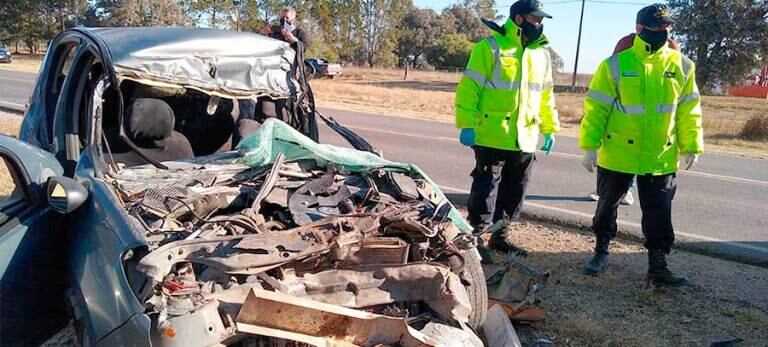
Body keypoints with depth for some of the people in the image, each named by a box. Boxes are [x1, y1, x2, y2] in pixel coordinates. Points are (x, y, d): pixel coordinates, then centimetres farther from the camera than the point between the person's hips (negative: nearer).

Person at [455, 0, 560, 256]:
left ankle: (499, 237, 26)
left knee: (513, 193, 13)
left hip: (524, 139, 6)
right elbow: (469, 87, -9)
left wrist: (550, 129, 15)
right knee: (485, 191, -1)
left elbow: (546, 96, 20)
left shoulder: (542, 53, 13)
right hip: (492, 137, -6)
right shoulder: (492, 46, -7)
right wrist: (467, 125, -15)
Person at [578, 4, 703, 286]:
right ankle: (601, 251, 33)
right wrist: (589, 145, -11)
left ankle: (658, 266, 16)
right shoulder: (616, 64, -8)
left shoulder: (682, 66, 1)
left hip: (661, 157, 2)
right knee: (607, 205, 14)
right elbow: (596, 108, -7)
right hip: (617, 154, -1)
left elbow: (689, 110, 7)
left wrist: (691, 146, 4)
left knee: (659, 214, 5)